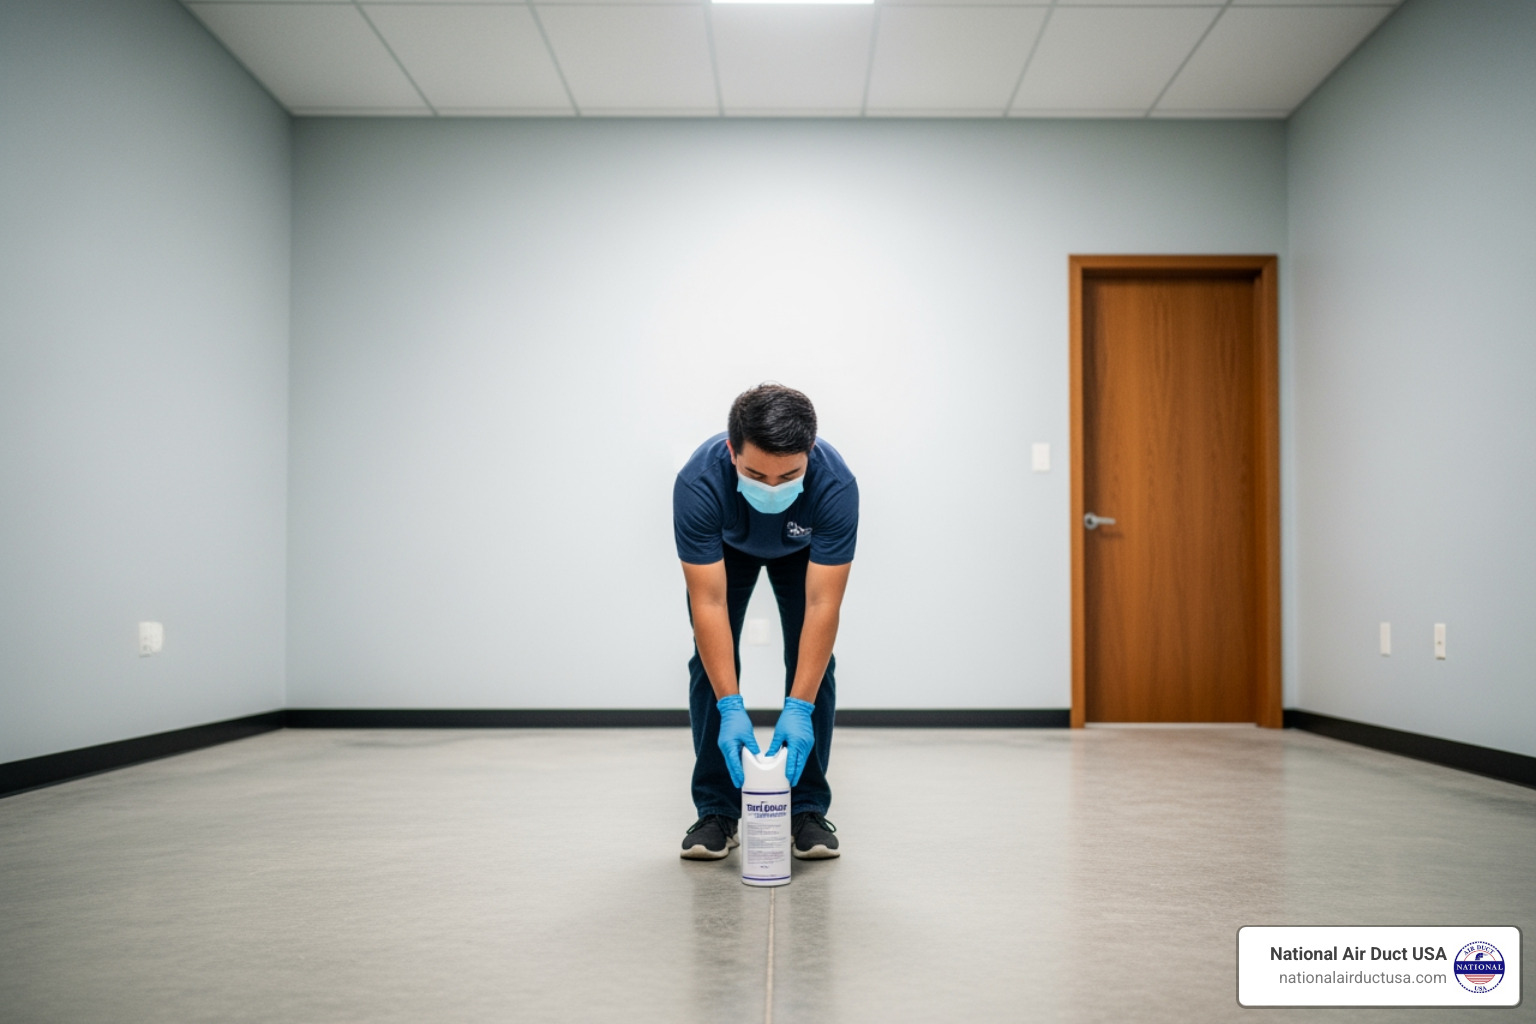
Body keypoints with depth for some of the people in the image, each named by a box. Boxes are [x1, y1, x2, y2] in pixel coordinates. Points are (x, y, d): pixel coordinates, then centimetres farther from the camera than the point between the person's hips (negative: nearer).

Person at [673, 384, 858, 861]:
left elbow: (822, 605, -40)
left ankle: (808, 807, 2)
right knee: (712, 662, -10)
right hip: (727, 547, 0)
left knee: (813, 663, -11)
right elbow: (708, 602, -40)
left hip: (801, 549, 0)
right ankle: (717, 807, 2)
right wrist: (731, 707, -45)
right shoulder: (698, 482, -42)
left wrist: (798, 708, -45)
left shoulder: (836, 484, -42)